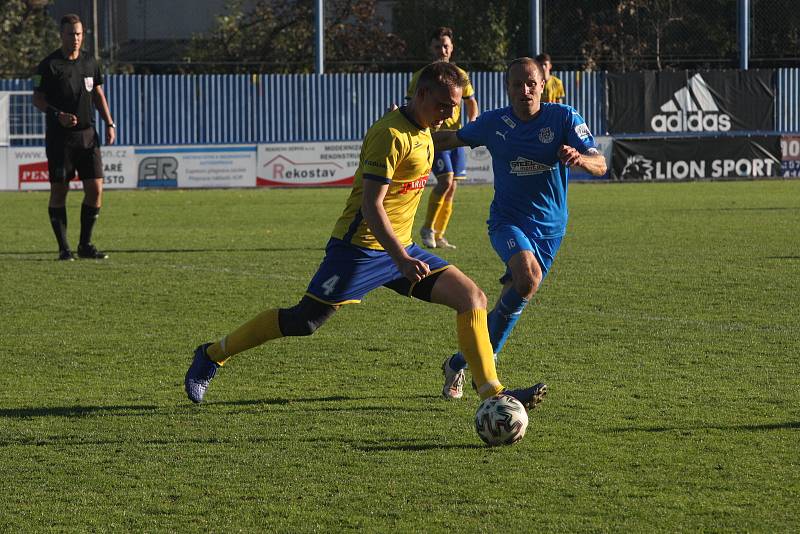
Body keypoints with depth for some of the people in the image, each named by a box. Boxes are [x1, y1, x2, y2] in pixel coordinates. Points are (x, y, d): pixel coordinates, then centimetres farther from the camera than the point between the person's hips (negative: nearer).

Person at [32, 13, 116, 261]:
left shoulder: (89, 62, 10)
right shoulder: (49, 65, -5)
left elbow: (98, 94, 18)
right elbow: (37, 99, -5)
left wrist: (109, 123, 7)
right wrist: (58, 115, -21)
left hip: (87, 136, 5)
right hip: (59, 137, -4)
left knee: (95, 189, -2)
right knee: (59, 191, -2)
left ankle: (85, 245, 9)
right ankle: (63, 247, 5)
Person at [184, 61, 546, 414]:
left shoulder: (421, 130, 10)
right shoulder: (391, 134, -19)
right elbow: (371, 206, -23)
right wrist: (401, 259, -31)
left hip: (400, 247, 9)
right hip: (360, 247, -9)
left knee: (473, 298, -4)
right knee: (303, 321, -4)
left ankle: (493, 394, -6)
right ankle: (213, 355, 15)